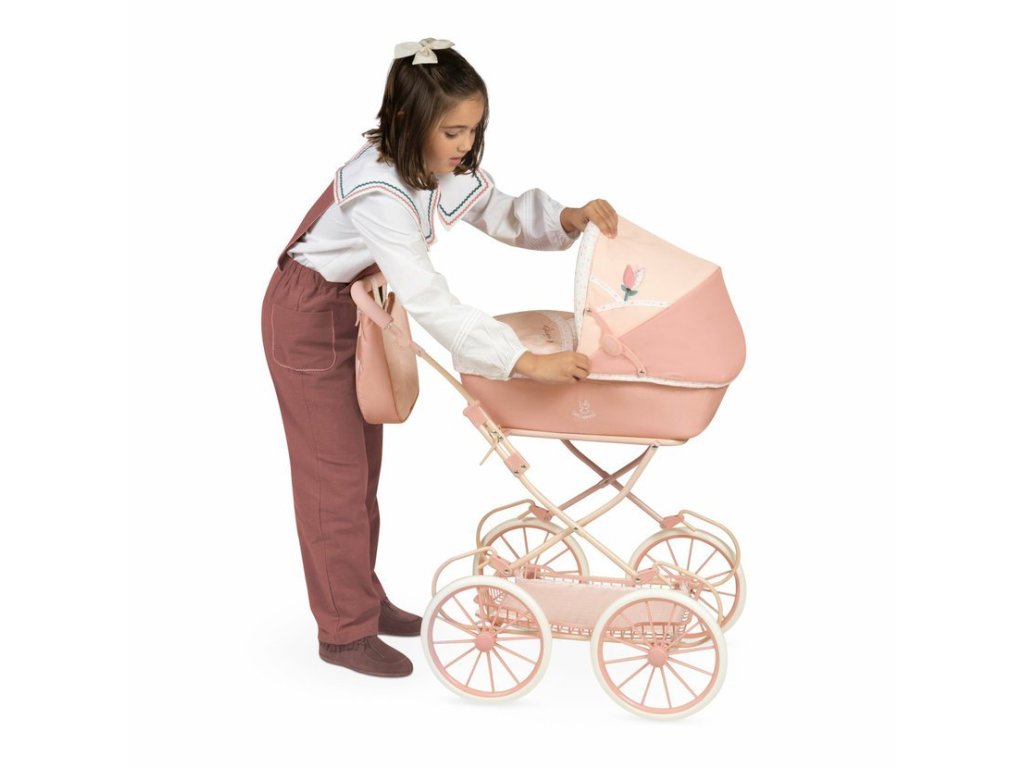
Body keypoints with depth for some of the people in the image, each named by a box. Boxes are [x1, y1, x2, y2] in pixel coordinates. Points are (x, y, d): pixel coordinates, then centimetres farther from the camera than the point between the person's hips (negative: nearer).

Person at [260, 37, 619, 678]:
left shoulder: (447, 167, -10)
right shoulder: (378, 190, -36)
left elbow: (504, 215, 3)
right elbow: (430, 301, -43)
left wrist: (570, 217, -19)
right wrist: (527, 362, -45)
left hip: (359, 310, 8)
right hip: (308, 319, -8)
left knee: (363, 460, 16)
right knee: (335, 471, -1)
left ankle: (362, 595, 31)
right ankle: (345, 631, 11)